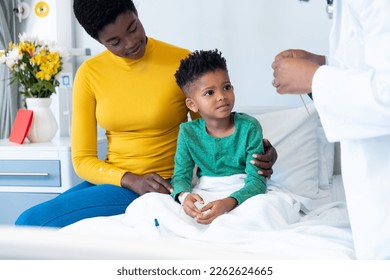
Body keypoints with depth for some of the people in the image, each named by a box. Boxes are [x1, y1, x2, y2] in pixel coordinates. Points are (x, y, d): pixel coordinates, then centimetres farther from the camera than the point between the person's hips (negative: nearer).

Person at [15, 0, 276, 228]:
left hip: (159, 187, -4)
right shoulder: (89, 73, -1)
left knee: (31, 223, -18)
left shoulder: (182, 62, -9)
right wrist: (132, 180, -19)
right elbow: (82, 160, -1)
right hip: (113, 181, 5)